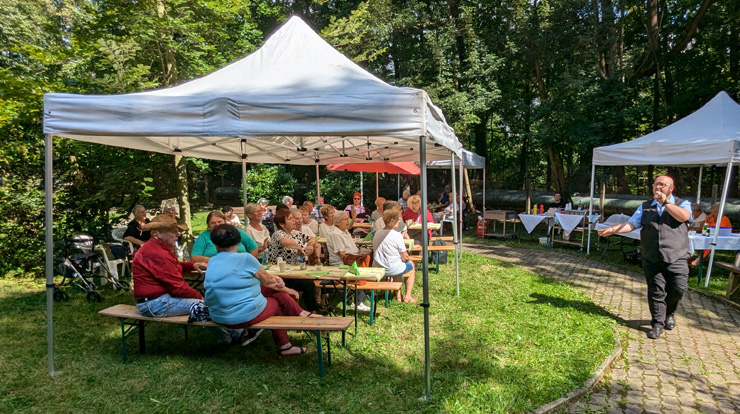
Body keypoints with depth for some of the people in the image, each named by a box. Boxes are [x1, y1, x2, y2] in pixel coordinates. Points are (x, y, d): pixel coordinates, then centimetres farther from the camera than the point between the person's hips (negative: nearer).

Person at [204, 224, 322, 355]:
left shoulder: (212, 262, 6)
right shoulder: (244, 259, -13)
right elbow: (268, 281, -1)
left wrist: (273, 279, 12)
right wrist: (287, 290, 16)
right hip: (246, 316, -7)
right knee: (279, 297, 14)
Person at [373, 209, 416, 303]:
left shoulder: (377, 233, 3)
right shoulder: (397, 235, -17)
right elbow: (405, 257, -11)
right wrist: (408, 259, 13)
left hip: (376, 270, 6)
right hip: (391, 270, -6)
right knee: (411, 265, 23)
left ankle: (398, 294, 35)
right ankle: (407, 296, 23)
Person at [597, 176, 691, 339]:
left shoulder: (682, 204, 7)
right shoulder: (645, 207, 14)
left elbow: (684, 216, -15)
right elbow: (631, 224, 6)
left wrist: (665, 202, -9)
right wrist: (613, 229, -9)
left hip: (676, 258, -1)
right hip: (652, 259, 2)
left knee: (678, 289, -2)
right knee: (656, 292, 4)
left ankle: (669, 313, 28)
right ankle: (657, 324, 15)